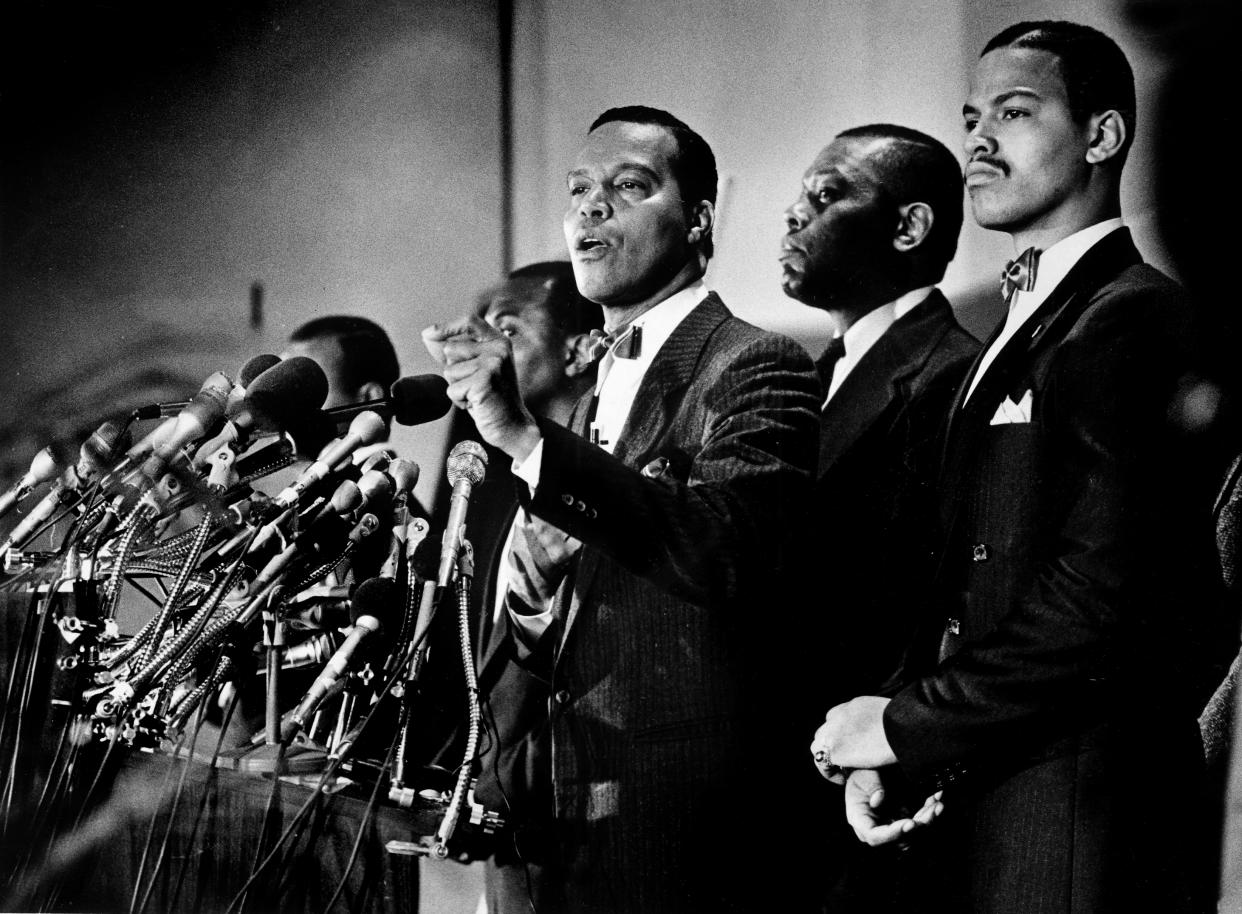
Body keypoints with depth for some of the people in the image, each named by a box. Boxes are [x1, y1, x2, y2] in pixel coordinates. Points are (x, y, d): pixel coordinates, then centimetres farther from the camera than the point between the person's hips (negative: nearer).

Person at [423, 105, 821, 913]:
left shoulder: (756, 366, -9)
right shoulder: (597, 398, 16)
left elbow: (731, 552, -28)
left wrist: (528, 440, -33)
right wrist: (532, 599, -3)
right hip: (578, 829, 8)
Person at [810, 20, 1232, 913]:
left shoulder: (1131, 318, -12)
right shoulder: (1024, 327, 16)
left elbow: (1102, 597, -22)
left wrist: (907, 727, -14)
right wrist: (884, 749, 2)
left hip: (1080, 815, -8)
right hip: (979, 817, 8)